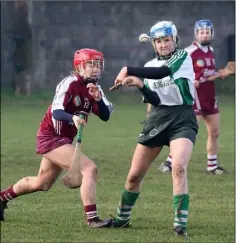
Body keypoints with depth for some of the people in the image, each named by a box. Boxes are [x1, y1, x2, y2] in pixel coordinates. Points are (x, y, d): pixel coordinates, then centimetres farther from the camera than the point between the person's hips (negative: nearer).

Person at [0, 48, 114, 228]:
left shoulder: (94, 88, 4)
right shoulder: (70, 83, -18)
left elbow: (105, 116, -7)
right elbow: (56, 112, -30)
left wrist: (98, 98, -25)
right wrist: (73, 118, -49)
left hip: (63, 140, 9)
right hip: (50, 137, -9)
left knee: (42, 183, 25)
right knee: (90, 169, -24)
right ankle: (92, 218, -25)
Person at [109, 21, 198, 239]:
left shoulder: (182, 57, -5)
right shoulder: (150, 66, 10)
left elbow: (163, 72, -25)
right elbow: (154, 99, -2)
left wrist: (128, 71, -24)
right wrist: (140, 85, -20)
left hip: (183, 120, -5)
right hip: (157, 120, 5)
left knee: (179, 167, -29)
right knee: (134, 175, 8)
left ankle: (180, 225, -26)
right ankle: (122, 218, 31)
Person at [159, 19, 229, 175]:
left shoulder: (211, 51, 11)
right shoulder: (189, 52, -14)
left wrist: (220, 74, 6)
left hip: (210, 97, 8)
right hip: (196, 97, -8)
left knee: (215, 132, 9)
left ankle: (212, 166, 19)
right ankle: (169, 162, -1)